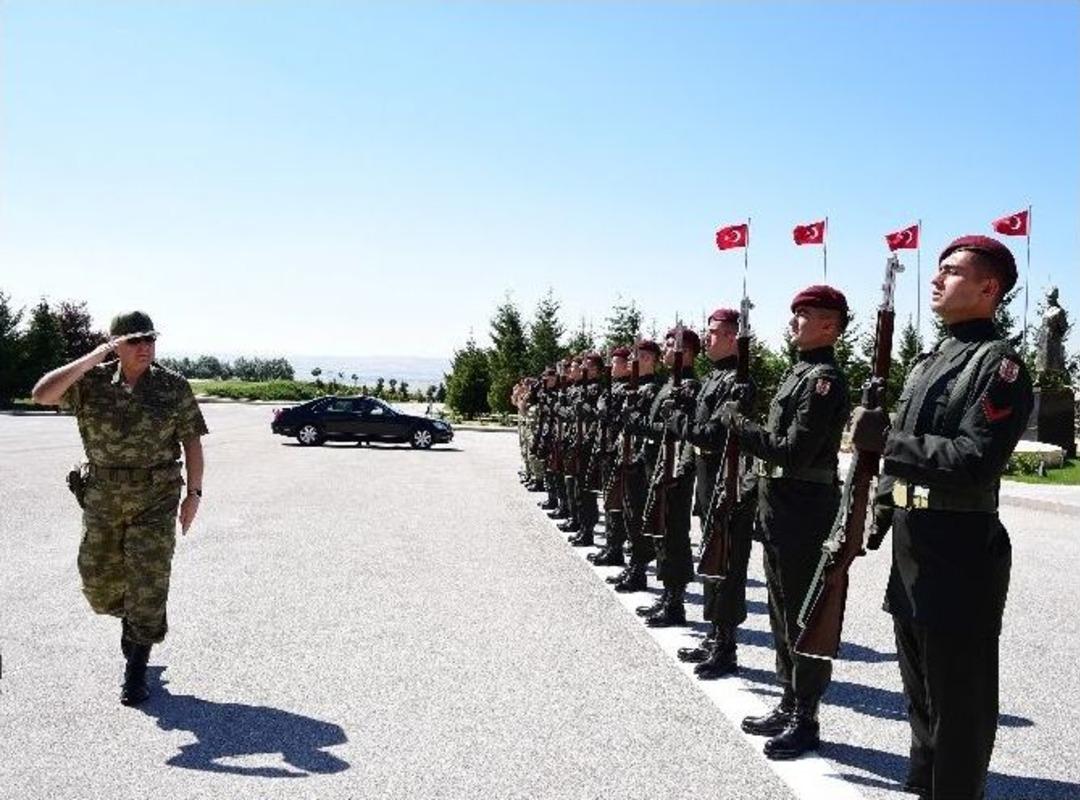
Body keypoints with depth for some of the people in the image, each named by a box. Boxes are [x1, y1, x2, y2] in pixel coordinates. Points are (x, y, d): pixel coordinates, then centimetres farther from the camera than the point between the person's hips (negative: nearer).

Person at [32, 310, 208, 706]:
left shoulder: (174, 387, -4)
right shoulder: (92, 382, -1)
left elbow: (192, 441, -2)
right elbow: (42, 394, -16)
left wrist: (194, 493, -7)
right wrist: (93, 358, -20)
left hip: (156, 499, -2)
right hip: (102, 499, 3)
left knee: (147, 583, -3)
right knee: (99, 581, 12)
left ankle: (135, 672, 9)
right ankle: (131, 619, 46)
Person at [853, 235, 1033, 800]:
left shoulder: (999, 364, -11)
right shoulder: (928, 363, 16)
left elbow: (976, 462, -23)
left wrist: (885, 438, -23)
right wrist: (879, 513, 14)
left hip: (960, 554, -9)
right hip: (910, 545, 9)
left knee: (958, 701, 2)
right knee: (920, 689, 20)